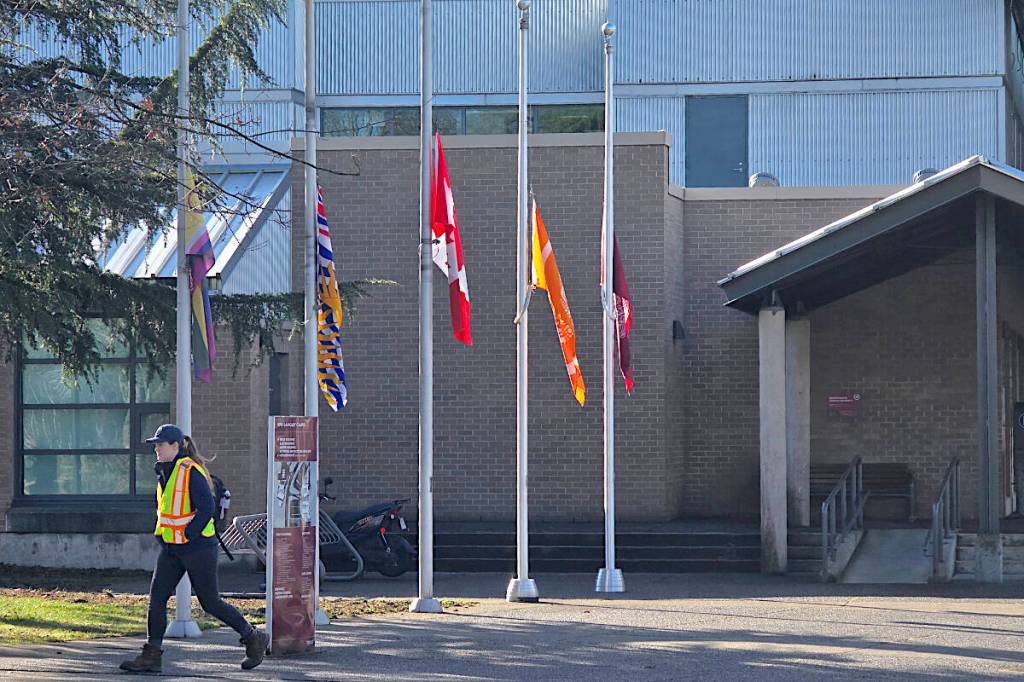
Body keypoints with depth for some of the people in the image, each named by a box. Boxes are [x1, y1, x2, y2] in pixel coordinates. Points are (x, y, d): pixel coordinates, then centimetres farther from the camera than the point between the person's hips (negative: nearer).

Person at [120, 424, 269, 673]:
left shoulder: (191, 472, -16)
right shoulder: (164, 472, 11)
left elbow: (206, 507, -21)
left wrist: (187, 535, -22)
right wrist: (163, 533, 15)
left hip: (196, 547, -8)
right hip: (172, 548, 8)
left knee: (210, 602, -1)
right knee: (156, 596, -2)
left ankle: (254, 639, 16)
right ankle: (151, 655, -1)